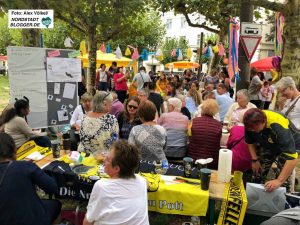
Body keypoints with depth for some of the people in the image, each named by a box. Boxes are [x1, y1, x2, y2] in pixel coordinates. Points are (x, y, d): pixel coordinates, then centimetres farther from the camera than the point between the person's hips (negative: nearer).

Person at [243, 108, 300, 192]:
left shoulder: (279, 127, -42)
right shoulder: (251, 122, -25)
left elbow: (292, 158, -43)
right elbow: (250, 142, -4)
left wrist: (279, 181, -44)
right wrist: (255, 160, -11)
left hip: (290, 145, -4)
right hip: (268, 145, 5)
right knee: (260, 170, 2)